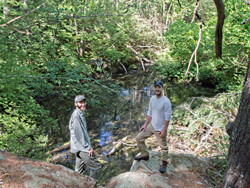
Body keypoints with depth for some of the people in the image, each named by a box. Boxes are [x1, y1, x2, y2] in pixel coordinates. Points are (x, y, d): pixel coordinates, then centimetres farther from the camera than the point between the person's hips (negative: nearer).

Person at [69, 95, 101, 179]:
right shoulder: (76, 115, -18)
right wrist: (88, 148, -18)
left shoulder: (80, 114, 14)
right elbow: (79, 134, -21)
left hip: (81, 147, 10)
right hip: (81, 148, -10)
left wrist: (88, 145, 19)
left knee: (79, 169, 14)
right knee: (96, 166, -5)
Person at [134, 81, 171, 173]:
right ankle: (145, 155, 29)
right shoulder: (152, 98, 1)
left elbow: (167, 117, -18)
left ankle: (164, 162, 34)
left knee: (163, 147, 8)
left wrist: (164, 130, -17)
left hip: (160, 129, -7)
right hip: (151, 125, 7)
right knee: (139, 138, 9)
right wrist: (145, 124, 6)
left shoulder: (166, 101, -21)